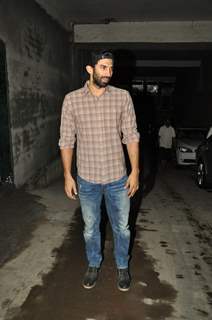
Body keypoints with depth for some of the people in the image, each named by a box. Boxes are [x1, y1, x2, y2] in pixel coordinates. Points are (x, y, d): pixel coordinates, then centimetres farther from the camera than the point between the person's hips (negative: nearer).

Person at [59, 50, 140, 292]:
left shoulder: (123, 97, -4)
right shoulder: (72, 99, -4)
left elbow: (131, 136, -2)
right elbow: (66, 140, -1)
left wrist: (135, 171, -6)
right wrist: (67, 175, -3)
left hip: (118, 178, 0)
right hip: (87, 179, 0)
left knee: (121, 228, 16)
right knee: (90, 228, 18)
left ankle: (122, 266, 41)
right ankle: (93, 265, 44)